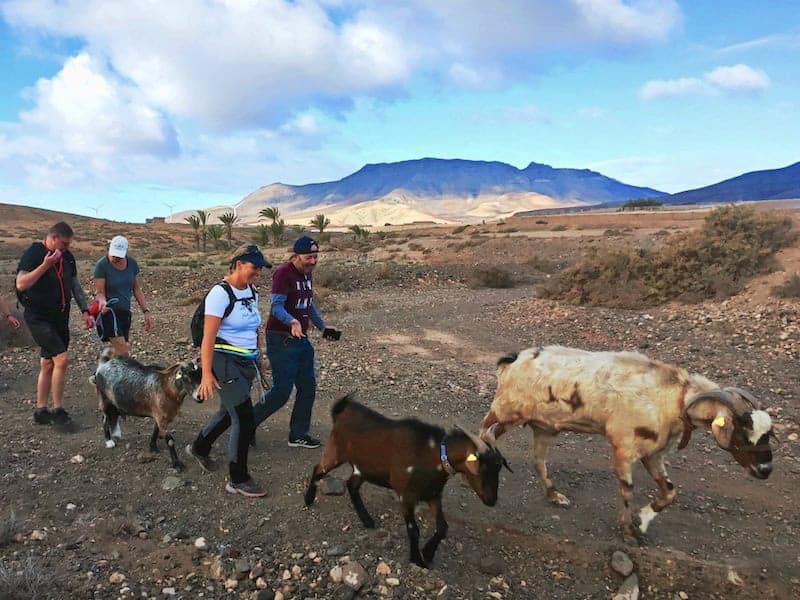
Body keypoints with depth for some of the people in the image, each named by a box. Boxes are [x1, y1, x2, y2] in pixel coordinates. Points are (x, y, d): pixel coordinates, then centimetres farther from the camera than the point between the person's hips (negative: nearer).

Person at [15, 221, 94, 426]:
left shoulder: (67, 256, 9)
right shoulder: (33, 254, -10)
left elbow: (75, 285, 15)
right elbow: (21, 284, -20)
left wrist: (85, 311, 8)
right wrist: (45, 265, -24)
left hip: (60, 318, 7)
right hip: (38, 318, -7)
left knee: (48, 364, 12)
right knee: (62, 358, -17)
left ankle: (40, 411, 22)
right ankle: (57, 409, -5)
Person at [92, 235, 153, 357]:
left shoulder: (132, 263, 3)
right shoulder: (102, 265, -11)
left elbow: (137, 290, 10)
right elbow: (99, 292, -10)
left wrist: (146, 311, 5)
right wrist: (102, 301, -33)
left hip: (124, 312, 5)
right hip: (109, 311, -5)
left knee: (118, 352, 5)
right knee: (123, 352, -21)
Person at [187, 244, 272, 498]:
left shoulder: (252, 293, 8)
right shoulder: (220, 294, -16)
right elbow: (208, 337, -19)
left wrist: (259, 358, 16)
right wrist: (207, 374, -22)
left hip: (247, 363, 8)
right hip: (226, 362, -8)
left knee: (229, 413, 22)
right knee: (244, 419, -7)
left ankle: (199, 448, 48)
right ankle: (238, 480, 8)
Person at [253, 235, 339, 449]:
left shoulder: (306, 273, 12)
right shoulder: (283, 273, -16)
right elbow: (277, 306, -25)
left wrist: (322, 327, 21)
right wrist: (292, 322, -42)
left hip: (301, 339, 9)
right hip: (281, 340, -9)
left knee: (308, 387, 10)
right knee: (282, 391, -6)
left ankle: (298, 434, 22)